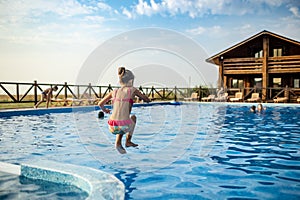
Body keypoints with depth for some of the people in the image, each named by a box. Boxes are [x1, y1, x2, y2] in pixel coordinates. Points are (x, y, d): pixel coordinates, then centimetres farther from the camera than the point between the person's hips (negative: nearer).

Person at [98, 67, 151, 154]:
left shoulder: (114, 92, 12)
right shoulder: (132, 90, 4)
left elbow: (100, 104, 18)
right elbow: (147, 100, 14)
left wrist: (105, 110, 39)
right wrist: (139, 94, 35)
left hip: (112, 128, 3)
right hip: (124, 126, -3)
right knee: (133, 117, 34)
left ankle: (118, 142, 20)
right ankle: (128, 141, 30)